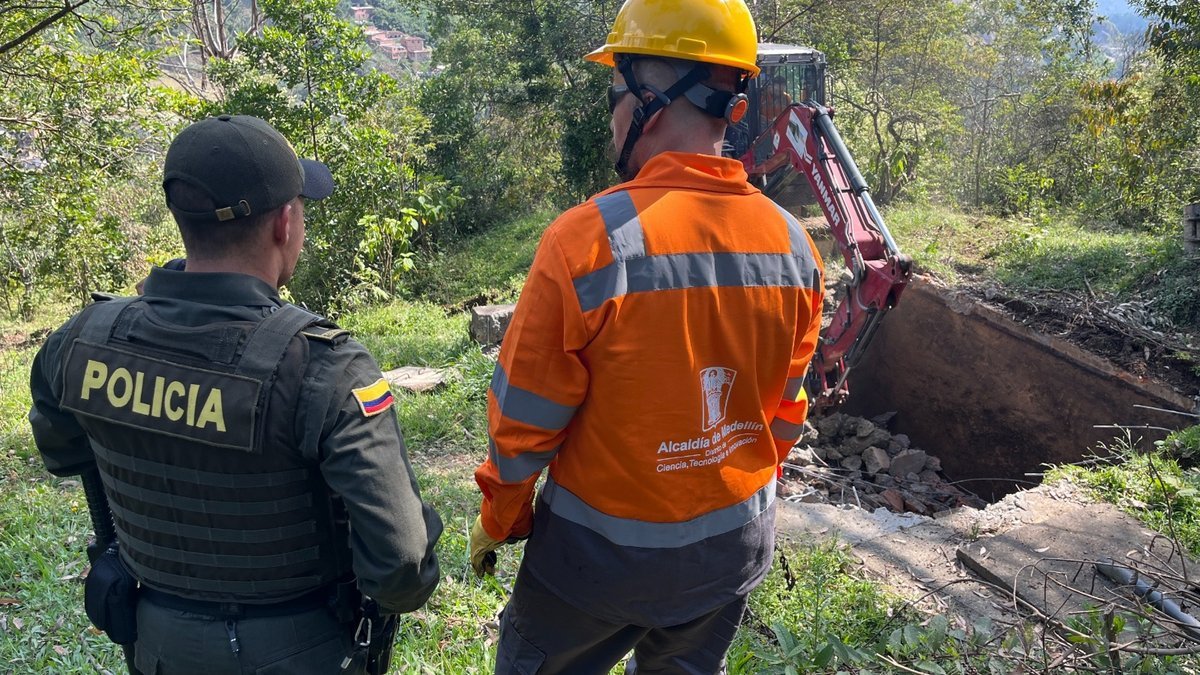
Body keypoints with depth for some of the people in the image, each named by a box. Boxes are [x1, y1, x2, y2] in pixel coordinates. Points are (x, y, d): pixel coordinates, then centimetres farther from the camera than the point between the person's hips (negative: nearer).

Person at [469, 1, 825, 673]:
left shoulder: (588, 240, -24)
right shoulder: (793, 245, -9)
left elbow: (526, 422, -15)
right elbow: (784, 413, 4)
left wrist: (499, 521, 2)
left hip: (602, 549, -4)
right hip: (737, 545, 5)